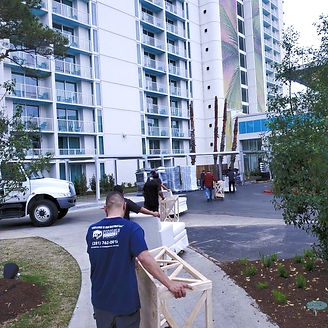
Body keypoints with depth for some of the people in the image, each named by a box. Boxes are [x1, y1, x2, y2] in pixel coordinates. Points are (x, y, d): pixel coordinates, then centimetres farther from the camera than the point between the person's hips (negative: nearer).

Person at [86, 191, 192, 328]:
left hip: (100, 300, 4)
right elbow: (144, 258, -27)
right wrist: (170, 284, -26)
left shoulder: (92, 230, -1)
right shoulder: (131, 228, -15)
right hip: (125, 301, -4)